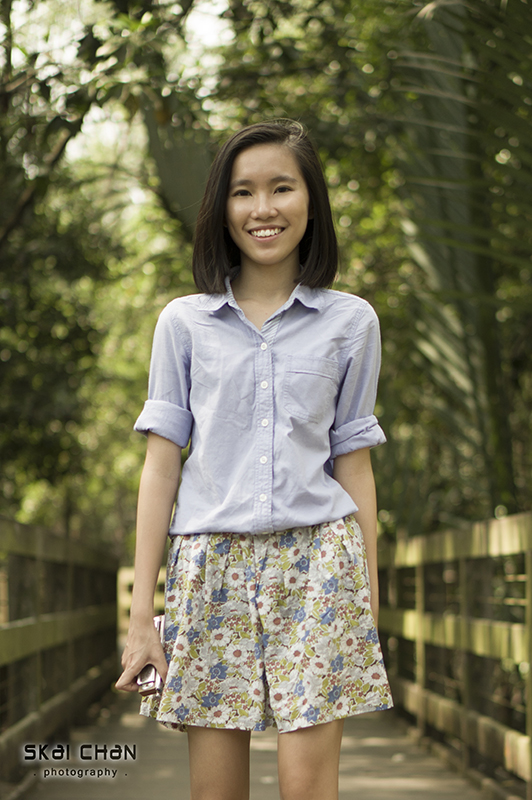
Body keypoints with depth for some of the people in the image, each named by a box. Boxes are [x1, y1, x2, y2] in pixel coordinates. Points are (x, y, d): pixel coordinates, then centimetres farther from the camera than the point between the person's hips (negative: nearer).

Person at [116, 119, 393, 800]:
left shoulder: (350, 321, 8)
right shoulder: (183, 323, 8)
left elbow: (353, 464, 9)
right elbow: (160, 465, 6)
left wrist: (369, 605, 5)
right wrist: (141, 612, 1)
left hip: (316, 559, -1)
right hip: (211, 564, 1)